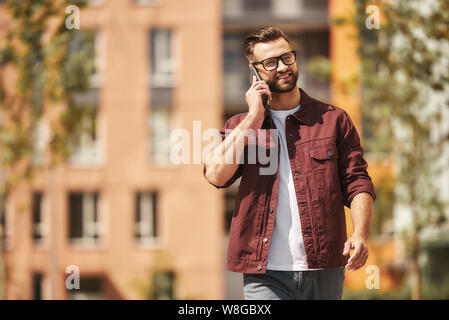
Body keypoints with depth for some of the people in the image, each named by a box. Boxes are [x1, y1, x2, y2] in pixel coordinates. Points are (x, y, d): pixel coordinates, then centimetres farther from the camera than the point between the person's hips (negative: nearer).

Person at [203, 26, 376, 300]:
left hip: (324, 270, 1)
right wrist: (253, 116, -5)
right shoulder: (240, 126, 11)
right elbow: (216, 175, -7)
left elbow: (357, 183, 5)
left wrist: (360, 234, -13)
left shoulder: (334, 120, 10)